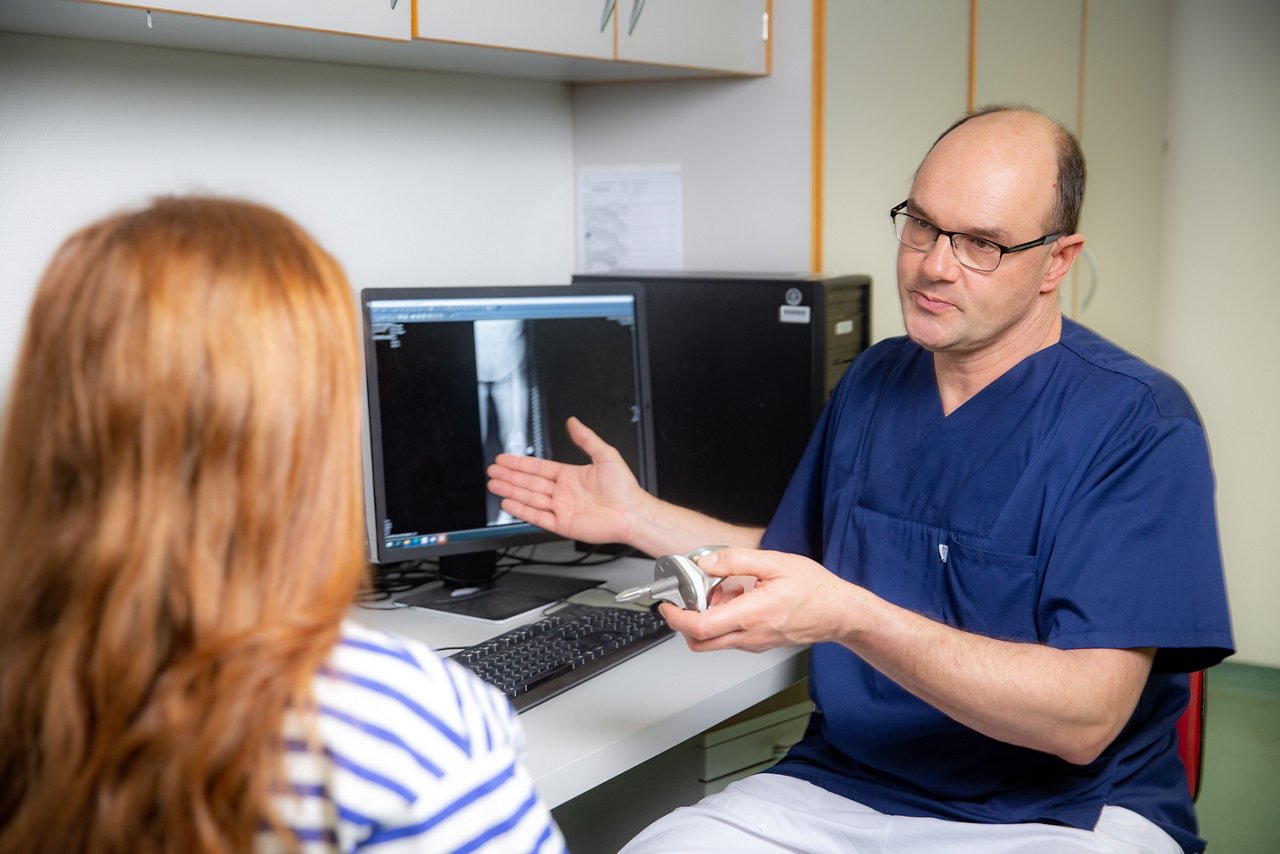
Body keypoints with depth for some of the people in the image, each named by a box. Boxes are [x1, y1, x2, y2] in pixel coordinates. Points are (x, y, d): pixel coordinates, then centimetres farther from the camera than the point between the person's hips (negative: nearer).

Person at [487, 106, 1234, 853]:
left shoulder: (1139, 425, -11)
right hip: (837, 787, 4)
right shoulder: (873, 381, 9)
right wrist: (638, 516, 14)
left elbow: (1084, 718, -19)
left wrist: (850, 617, -30)